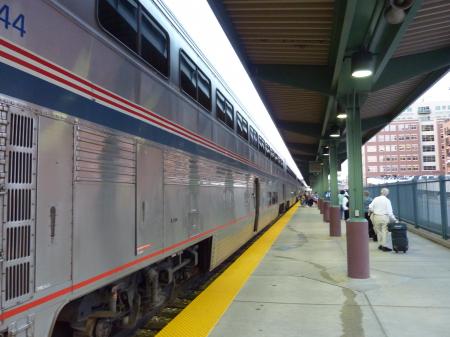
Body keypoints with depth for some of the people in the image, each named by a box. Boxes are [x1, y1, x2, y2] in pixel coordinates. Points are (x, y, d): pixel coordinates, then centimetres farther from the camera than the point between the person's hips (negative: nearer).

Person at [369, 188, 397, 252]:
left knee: (378, 231, 14)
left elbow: (370, 207, -3)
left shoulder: (376, 199, 2)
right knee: (384, 231, 2)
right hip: (384, 217, -3)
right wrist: (394, 219, -2)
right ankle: (384, 245, 2)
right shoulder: (387, 200, -6)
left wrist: (373, 211, 17)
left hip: (376, 217, 3)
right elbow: (389, 212, -9)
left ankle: (381, 244, 18)